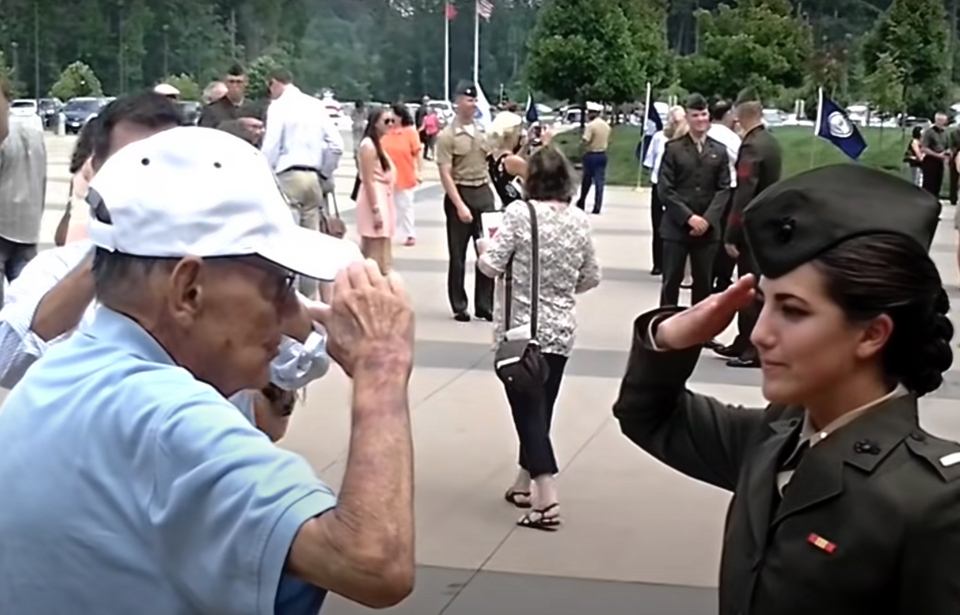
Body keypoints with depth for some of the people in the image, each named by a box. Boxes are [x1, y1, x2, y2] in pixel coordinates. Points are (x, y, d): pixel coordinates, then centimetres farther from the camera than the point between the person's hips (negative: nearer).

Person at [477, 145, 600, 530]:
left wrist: (484, 251, 8)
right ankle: (526, 484, 31)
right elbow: (591, 278, 9)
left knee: (528, 410, -2)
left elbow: (491, 266, -14)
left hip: (520, 330, -4)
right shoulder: (579, 220, 1)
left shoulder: (519, 212, -13)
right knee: (540, 409, 16)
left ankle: (546, 499, -11)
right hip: (560, 332, 5)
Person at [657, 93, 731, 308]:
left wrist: (708, 219, -10)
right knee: (671, 281, 1)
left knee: (703, 282, 6)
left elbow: (724, 189, 4)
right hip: (676, 226, -2)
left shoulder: (719, 151, 9)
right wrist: (689, 217, -14)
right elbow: (665, 189, -5)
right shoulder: (673, 148, 1)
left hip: (708, 228, 2)